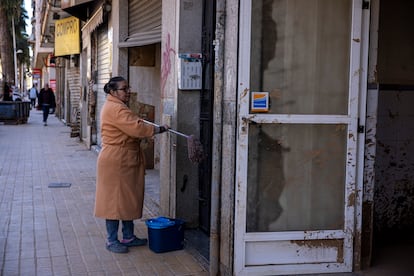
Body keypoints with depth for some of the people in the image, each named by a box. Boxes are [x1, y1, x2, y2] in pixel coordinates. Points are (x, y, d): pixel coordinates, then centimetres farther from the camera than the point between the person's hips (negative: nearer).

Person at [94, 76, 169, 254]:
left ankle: (128, 237, 24)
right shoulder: (115, 109, -19)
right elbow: (137, 128, -26)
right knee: (115, 199, -2)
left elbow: (130, 128, 24)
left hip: (124, 161, 11)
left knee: (128, 199, 14)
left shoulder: (116, 106, 16)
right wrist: (159, 129, -17)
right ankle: (112, 240, 8)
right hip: (116, 162, -11)